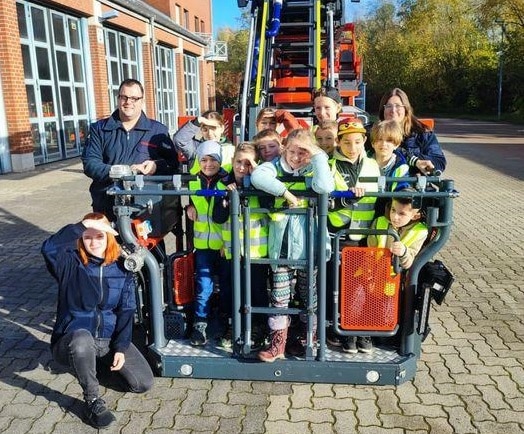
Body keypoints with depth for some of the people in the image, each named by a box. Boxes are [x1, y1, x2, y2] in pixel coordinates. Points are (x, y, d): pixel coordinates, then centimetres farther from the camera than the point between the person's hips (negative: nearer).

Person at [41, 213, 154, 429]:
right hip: (73, 340, -4)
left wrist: (121, 348, -10)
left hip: (110, 339, 4)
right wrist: (83, 225, -33)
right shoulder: (71, 265, -8)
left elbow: (126, 311, 0)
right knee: (82, 339, -41)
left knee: (143, 383, -7)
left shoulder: (122, 269, 0)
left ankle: (100, 361, 22)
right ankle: (92, 399, -15)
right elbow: (49, 248, -31)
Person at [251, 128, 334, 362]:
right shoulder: (275, 167, 4)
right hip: (281, 245, 1)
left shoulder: (312, 170, 1)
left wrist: (318, 156, -15)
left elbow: (325, 187, -22)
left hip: (307, 244, -1)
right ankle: (277, 343, 15)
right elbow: (256, 177, -19)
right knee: (279, 294, 5)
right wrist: (285, 192, -22)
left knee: (308, 292, 12)